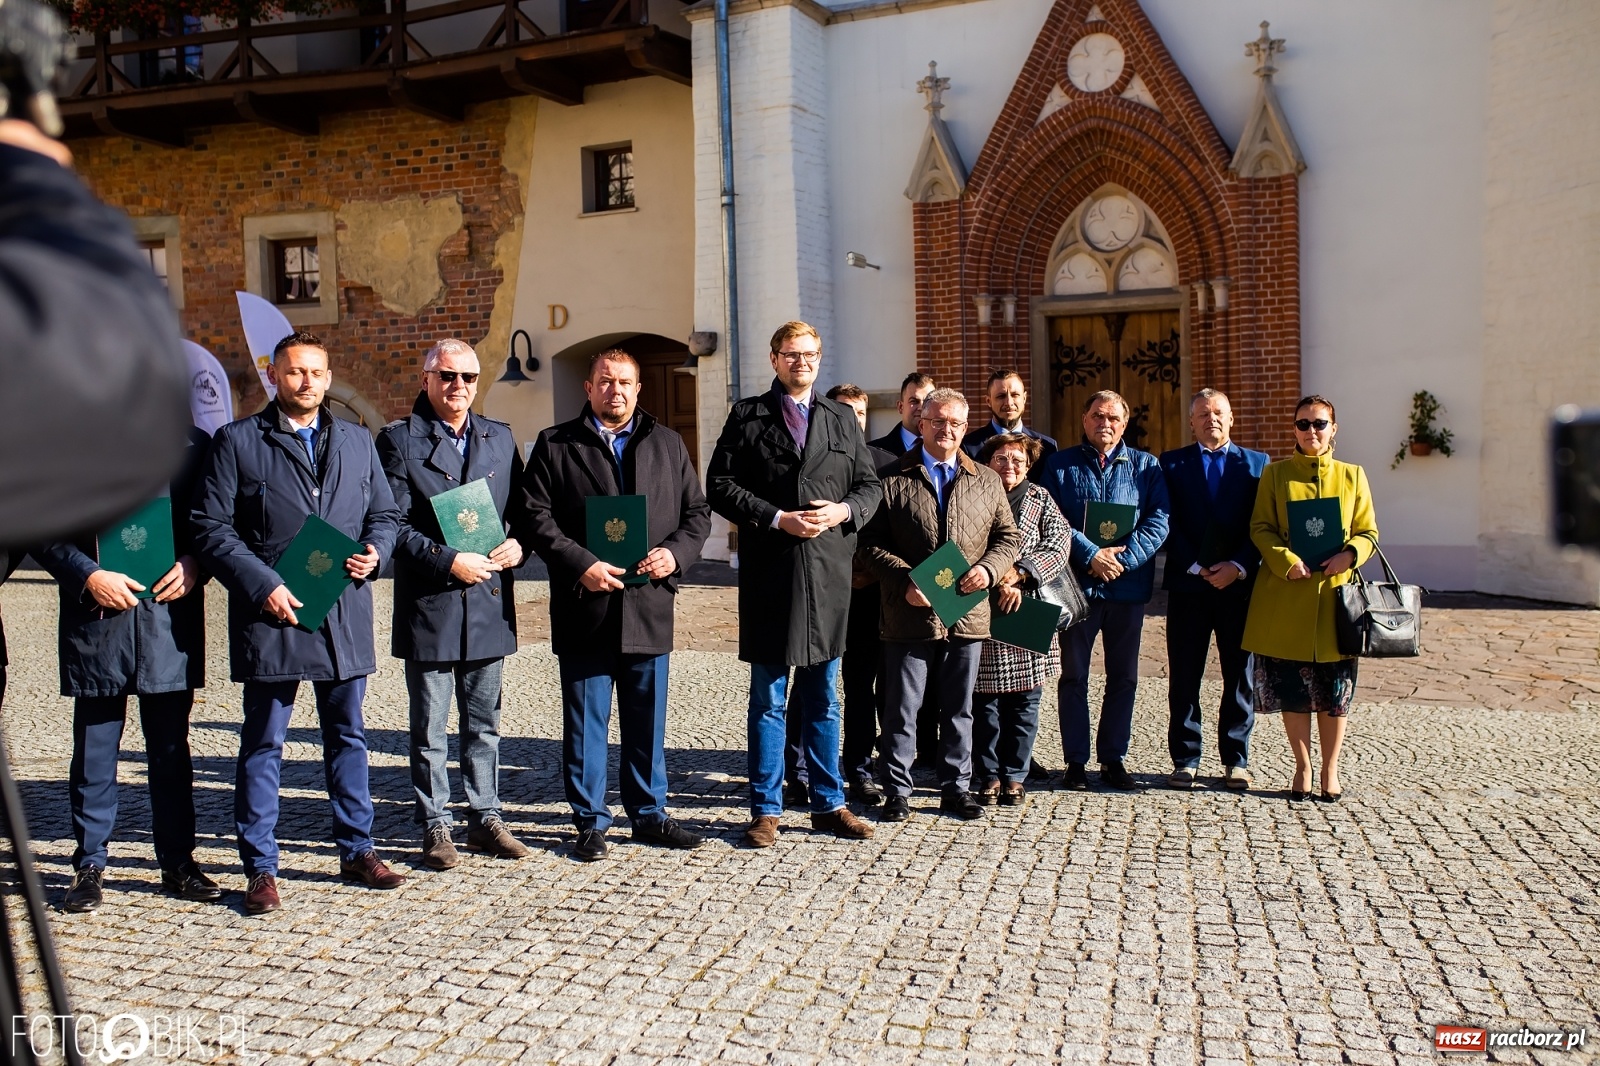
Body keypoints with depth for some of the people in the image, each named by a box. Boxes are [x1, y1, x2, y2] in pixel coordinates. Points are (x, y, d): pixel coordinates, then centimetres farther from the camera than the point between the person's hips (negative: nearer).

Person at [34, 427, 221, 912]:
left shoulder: (192, 444, 8)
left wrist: (194, 564, -8)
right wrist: (89, 576, -13)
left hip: (170, 614, 1)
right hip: (96, 618, -1)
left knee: (171, 749, 8)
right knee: (94, 750, 5)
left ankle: (178, 860, 18)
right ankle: (89, 864, 18)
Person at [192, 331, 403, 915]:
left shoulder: (357, 442, 13)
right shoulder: (237, 441, 1)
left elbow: (384, 513, 18)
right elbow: (212, 528, -4)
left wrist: (375, 551, -4)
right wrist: (262, 585, -14)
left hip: (345, 612, 4)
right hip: (272, 612, -4)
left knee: (348, 737, 13)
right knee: (263, 745, 3)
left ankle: (357, 850, 25)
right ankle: (261, 870, 13)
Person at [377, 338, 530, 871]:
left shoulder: (500, 438, 12)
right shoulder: (400, 439, -3)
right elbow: (392, 524, -9)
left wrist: (518, 543, -5)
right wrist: (449, 561, -17)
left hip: (489, 605, 4)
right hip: (429, 606, -4)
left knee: (484, 723, 13)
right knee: (430, 729, 5)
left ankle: (486, 819, 24)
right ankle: (436, 828, 17)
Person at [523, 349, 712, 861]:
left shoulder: (668, 444, 13)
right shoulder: (555, 445, 4)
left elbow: (698, 511, 12)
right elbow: (537, 517, -3)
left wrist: (675, 552, -7)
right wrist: (581, 565, -15)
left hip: (650, 606, 3)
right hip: (585, 608, -2)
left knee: (648, 721, 11)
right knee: (585, 721, 5)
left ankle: (649, 814, 24)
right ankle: (591, 822, 16)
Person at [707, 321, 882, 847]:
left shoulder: (842, 418, 14)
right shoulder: (747, 415, 4)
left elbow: (869, 484, 13)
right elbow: (720, 486, -3)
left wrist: (844, 511, -8)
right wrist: (777, 519, -14)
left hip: (829, 573, 3)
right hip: (769, 574, -3)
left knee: (823, 699, 12)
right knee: (768, 700, 4)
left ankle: (829, 804, 22)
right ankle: (766, 810, 14)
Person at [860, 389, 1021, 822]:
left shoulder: (987, 481, 12)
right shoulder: (893, 478, 1)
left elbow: (1008, 536, 12)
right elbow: (873, 542, -3)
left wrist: (989, 568, -8)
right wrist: (905, 581, -17)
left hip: (967, 614, 3)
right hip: (910, 615, -3)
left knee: (959, 709, 12)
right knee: (902, 709, 4)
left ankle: (956, 788, 24)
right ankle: (897, 791, 16)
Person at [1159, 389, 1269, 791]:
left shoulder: (1256, 463, 10)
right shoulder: (1171, 463, 7)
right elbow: (1168, 524, 0)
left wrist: (1238, 567, -11)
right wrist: (1197, 568, -11)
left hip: (1240, 584, 1)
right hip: (1188, 584, -1)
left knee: (1239, 675, 6)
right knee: (1184, 678, 1)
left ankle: (1236, 760, 15)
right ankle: (1185, 760, 10)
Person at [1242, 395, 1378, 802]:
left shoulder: (1353, 475, 11)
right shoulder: (1275, 474, 7)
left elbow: (1368, 531, 9)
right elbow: (1260, 527, 2)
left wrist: (1349, 554, -12)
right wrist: (1286, 561, -15)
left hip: (1335, 594, 1)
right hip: (1286, 598, -1)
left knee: (1335, 689, 4)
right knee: (1290, 688, 2)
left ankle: (1330, 770, 17)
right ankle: (1302, 768, 16)